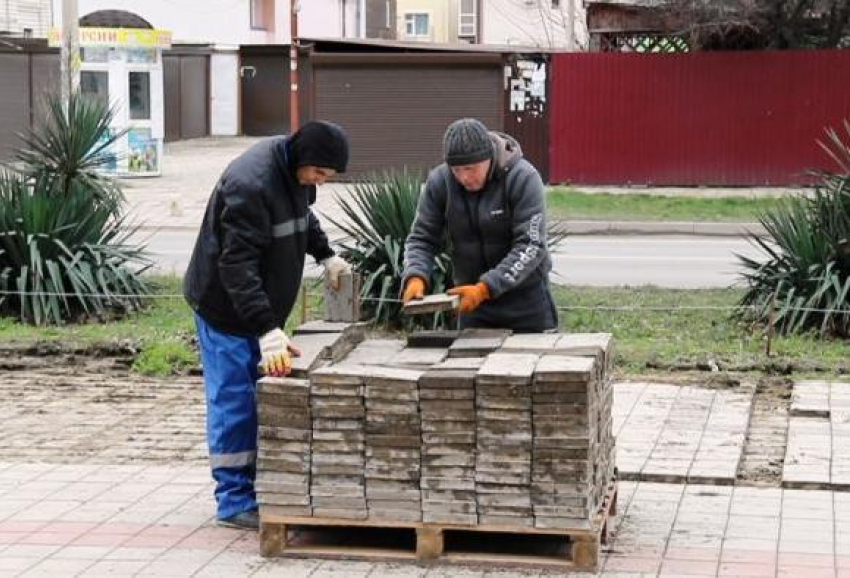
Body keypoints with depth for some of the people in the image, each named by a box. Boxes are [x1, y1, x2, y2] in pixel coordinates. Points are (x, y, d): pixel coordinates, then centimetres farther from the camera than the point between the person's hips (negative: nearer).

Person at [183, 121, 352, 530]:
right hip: (225, 308, -9)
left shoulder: (295, 170, -1)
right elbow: (236, 264, -33)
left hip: (261, 306, 9)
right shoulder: (250, 184, -29)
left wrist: (326, 255, 10)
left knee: (258, 399, 12)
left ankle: (253, 486, 20)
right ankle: (234, 501, 2)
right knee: (233, 401, -5)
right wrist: (267, 330, -38)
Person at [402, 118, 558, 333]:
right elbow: (422, 238, -1)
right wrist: (416, 277, -22)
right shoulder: (439, 182, -7)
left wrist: (486, 287, -30)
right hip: (473, 299, 3)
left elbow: (530, 246, -21)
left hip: (526, 301, -3)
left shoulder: (523, 178, -17)